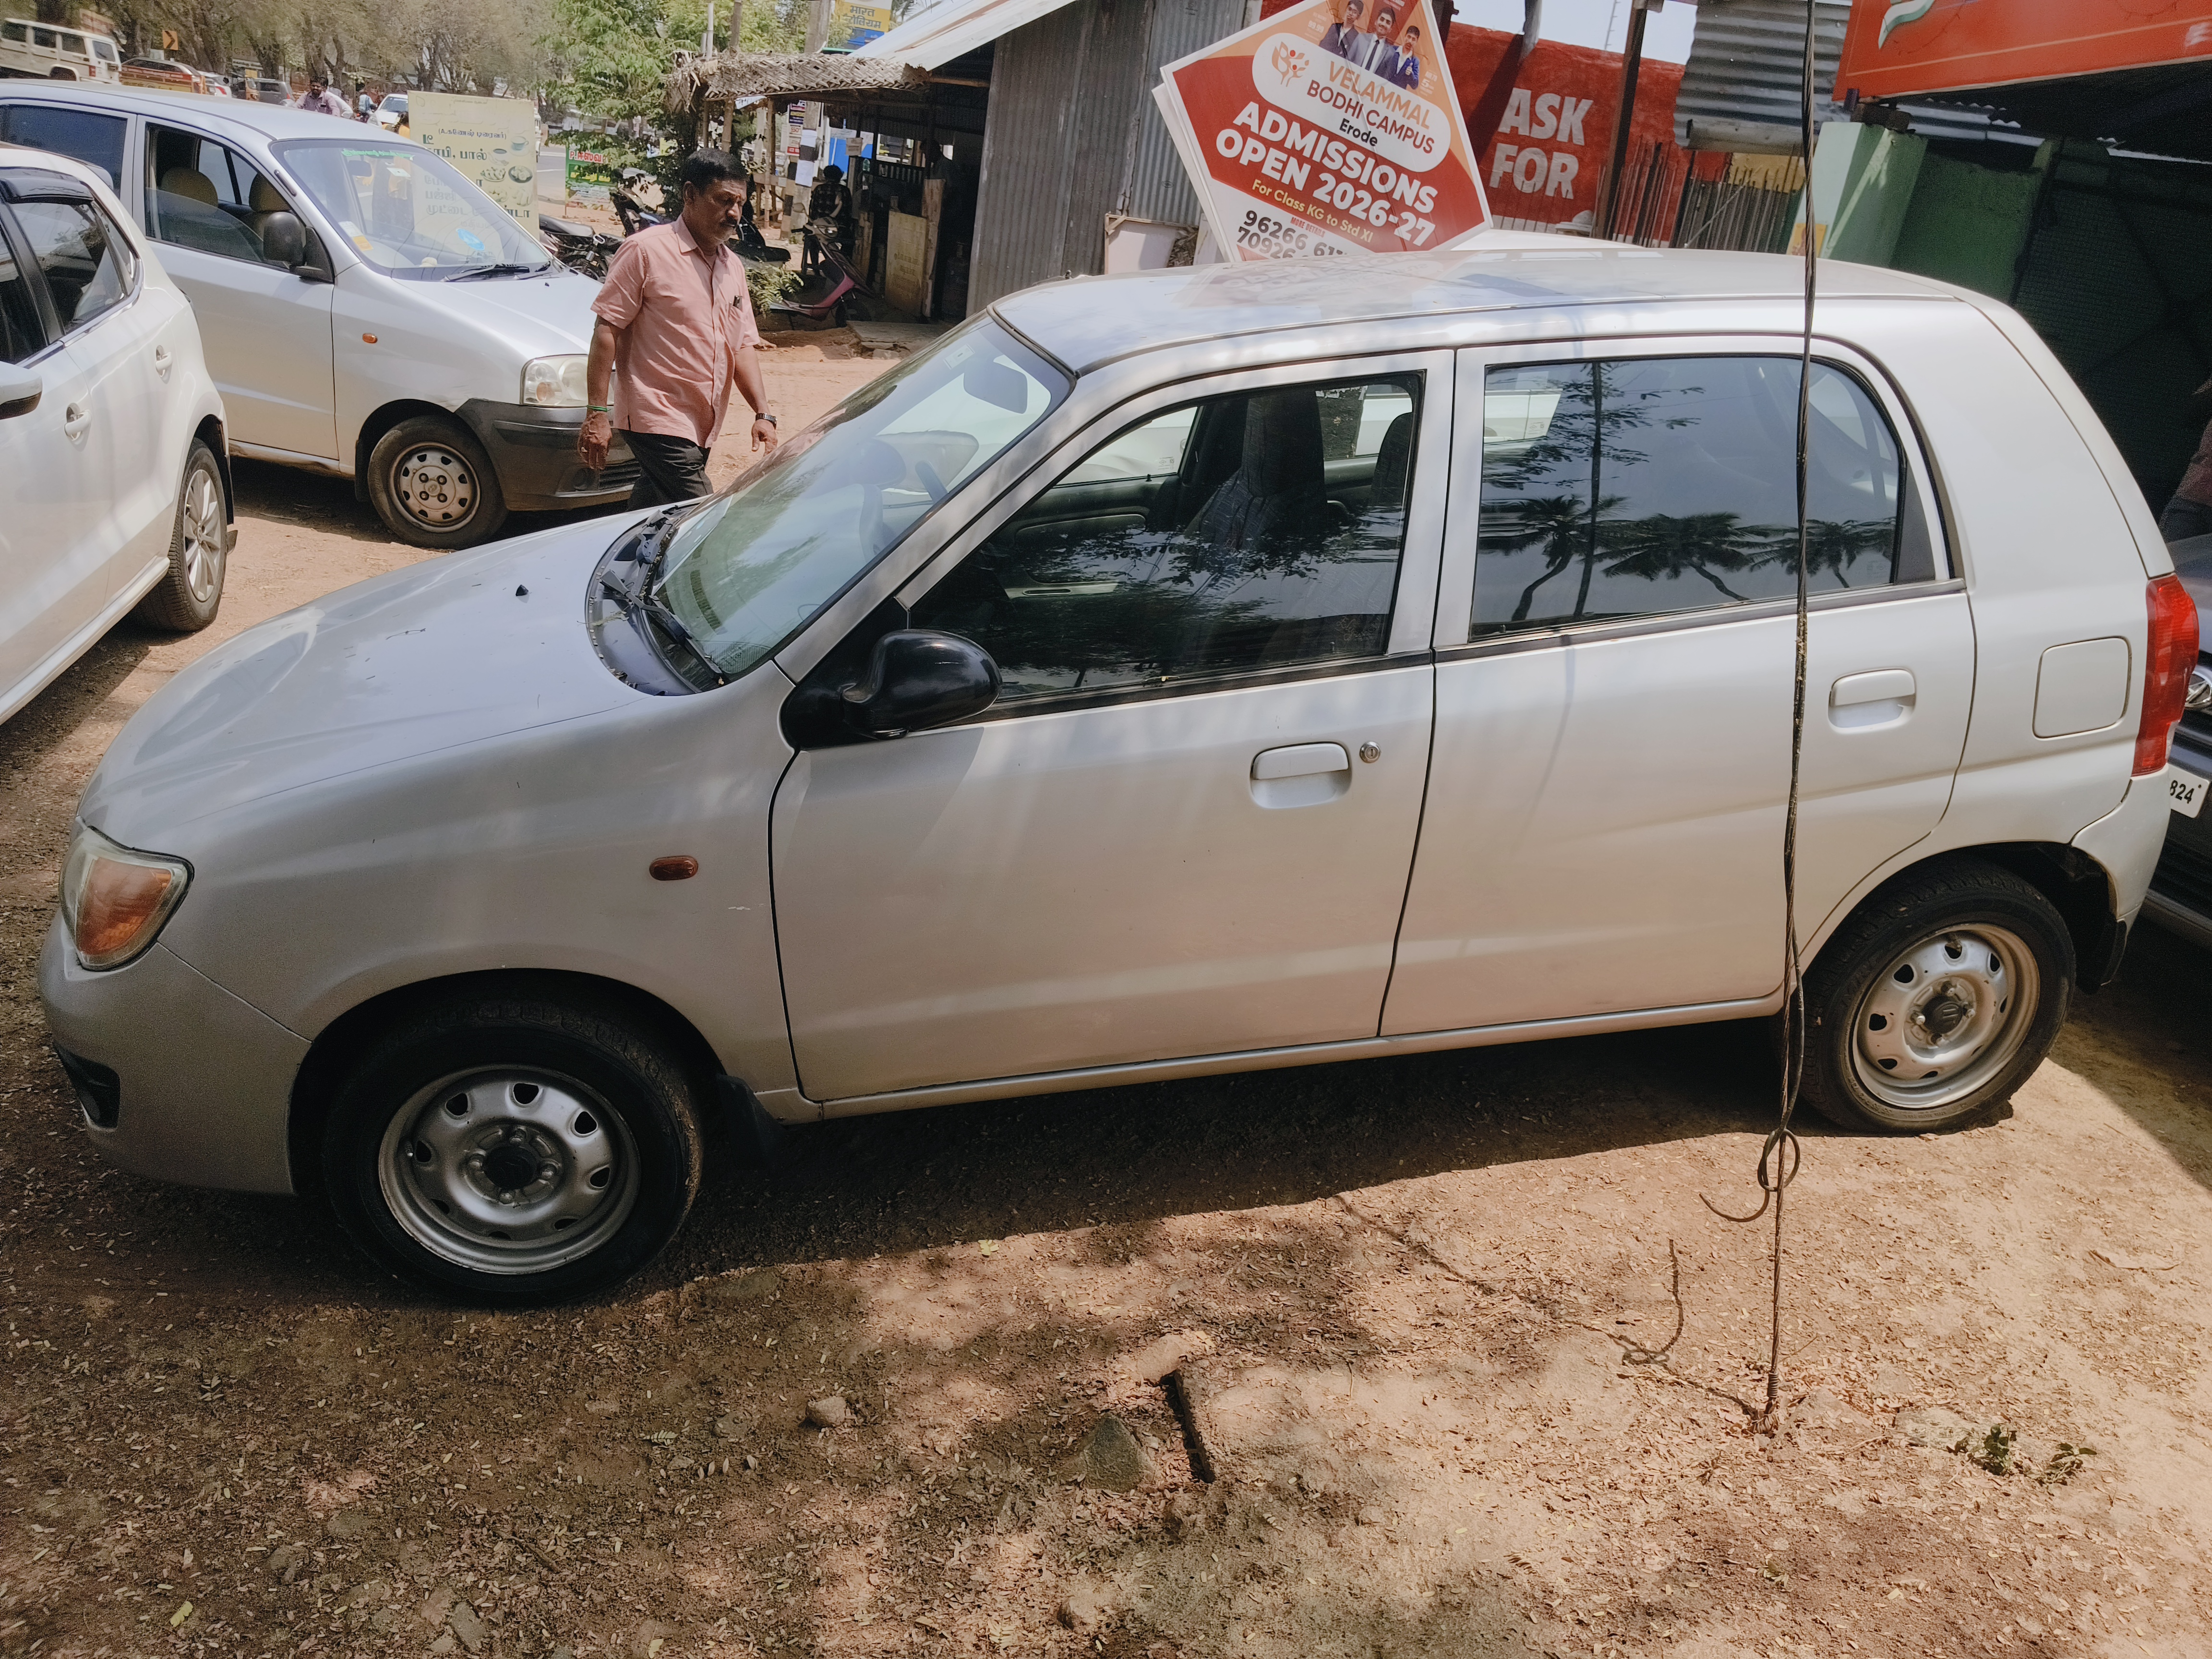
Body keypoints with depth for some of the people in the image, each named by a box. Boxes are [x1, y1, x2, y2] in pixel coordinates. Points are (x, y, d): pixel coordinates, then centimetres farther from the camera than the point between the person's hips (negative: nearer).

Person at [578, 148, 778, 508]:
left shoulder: (732, 267, 17)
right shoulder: (647, 250, -6)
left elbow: (743, 346, 18)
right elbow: (606, 330, -9)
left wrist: (763, 413, 4)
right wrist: (597, 413, -16)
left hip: (701, 429, 8)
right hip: (657, 420, -7)